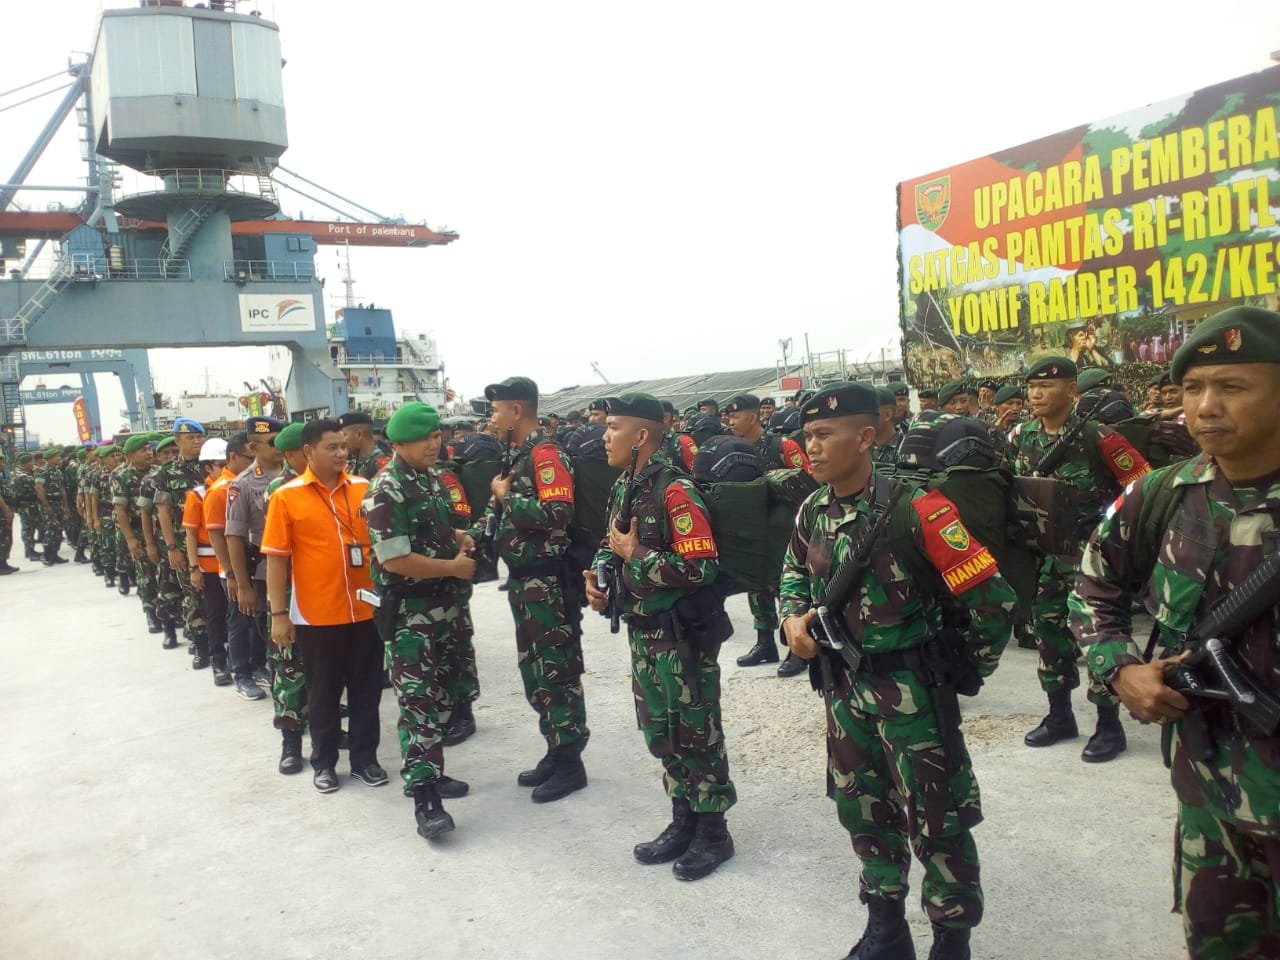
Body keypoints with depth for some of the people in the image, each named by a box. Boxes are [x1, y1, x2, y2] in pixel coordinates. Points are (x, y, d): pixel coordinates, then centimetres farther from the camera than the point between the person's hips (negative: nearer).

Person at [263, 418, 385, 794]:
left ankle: (365, 757, 27)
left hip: (366, 608, 2)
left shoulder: (364, 488, 1)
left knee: (366, 689, 12)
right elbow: (276, 557, -5)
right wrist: (278, 613, -6)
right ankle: (323, 762, 28)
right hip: (316, 614, -2)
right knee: (323, 693, 12)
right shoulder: (286, 497, -6)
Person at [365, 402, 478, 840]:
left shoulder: (433, 478, 10)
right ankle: (424, 798, -5)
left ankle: (431, 772, 30)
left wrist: (458, 538, 6)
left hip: (447, 605, 9)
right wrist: (454, 567, -14)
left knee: (440, 695, 16)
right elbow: (395, 559, -22)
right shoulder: (386, 492, -17)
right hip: (409, 612, -8)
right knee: (417, 701, -8)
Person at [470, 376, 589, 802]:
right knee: (534, 671, 16)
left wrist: (507, 496, -16)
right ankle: (555, 751, 27)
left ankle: (570, 763, 10)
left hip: (548, 583, -10)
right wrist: (473, 534, 1)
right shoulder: (516, 456, 13)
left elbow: (556, 514, -28)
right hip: (523, 580, 10)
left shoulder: (546, 455, -16)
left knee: (557, 672, -1)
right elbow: (501, 512, 18)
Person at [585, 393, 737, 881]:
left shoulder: (675, 491, -20)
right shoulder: (622, 487, 8)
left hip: (681, 634, -8)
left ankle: (713, 832, 21)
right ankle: (683, 822, 33)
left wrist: (635, 555, -18)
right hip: (641, 631, 9)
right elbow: (612, 544, 21)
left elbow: (700, 569, -26)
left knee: (696, 733, 5)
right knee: (660, 733, 17)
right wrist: (599, 574, 0)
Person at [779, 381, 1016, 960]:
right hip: (843, 685, 7)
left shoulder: (912, 507, -21)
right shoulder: (813, 511, -1)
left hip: (911, 687, -7)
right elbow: (795, 574, 18)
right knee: (862, 809, 19)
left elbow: (990, 596, -17)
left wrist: (970, 668, -3)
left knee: (935, 819, 7)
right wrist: (793, 618, -3)